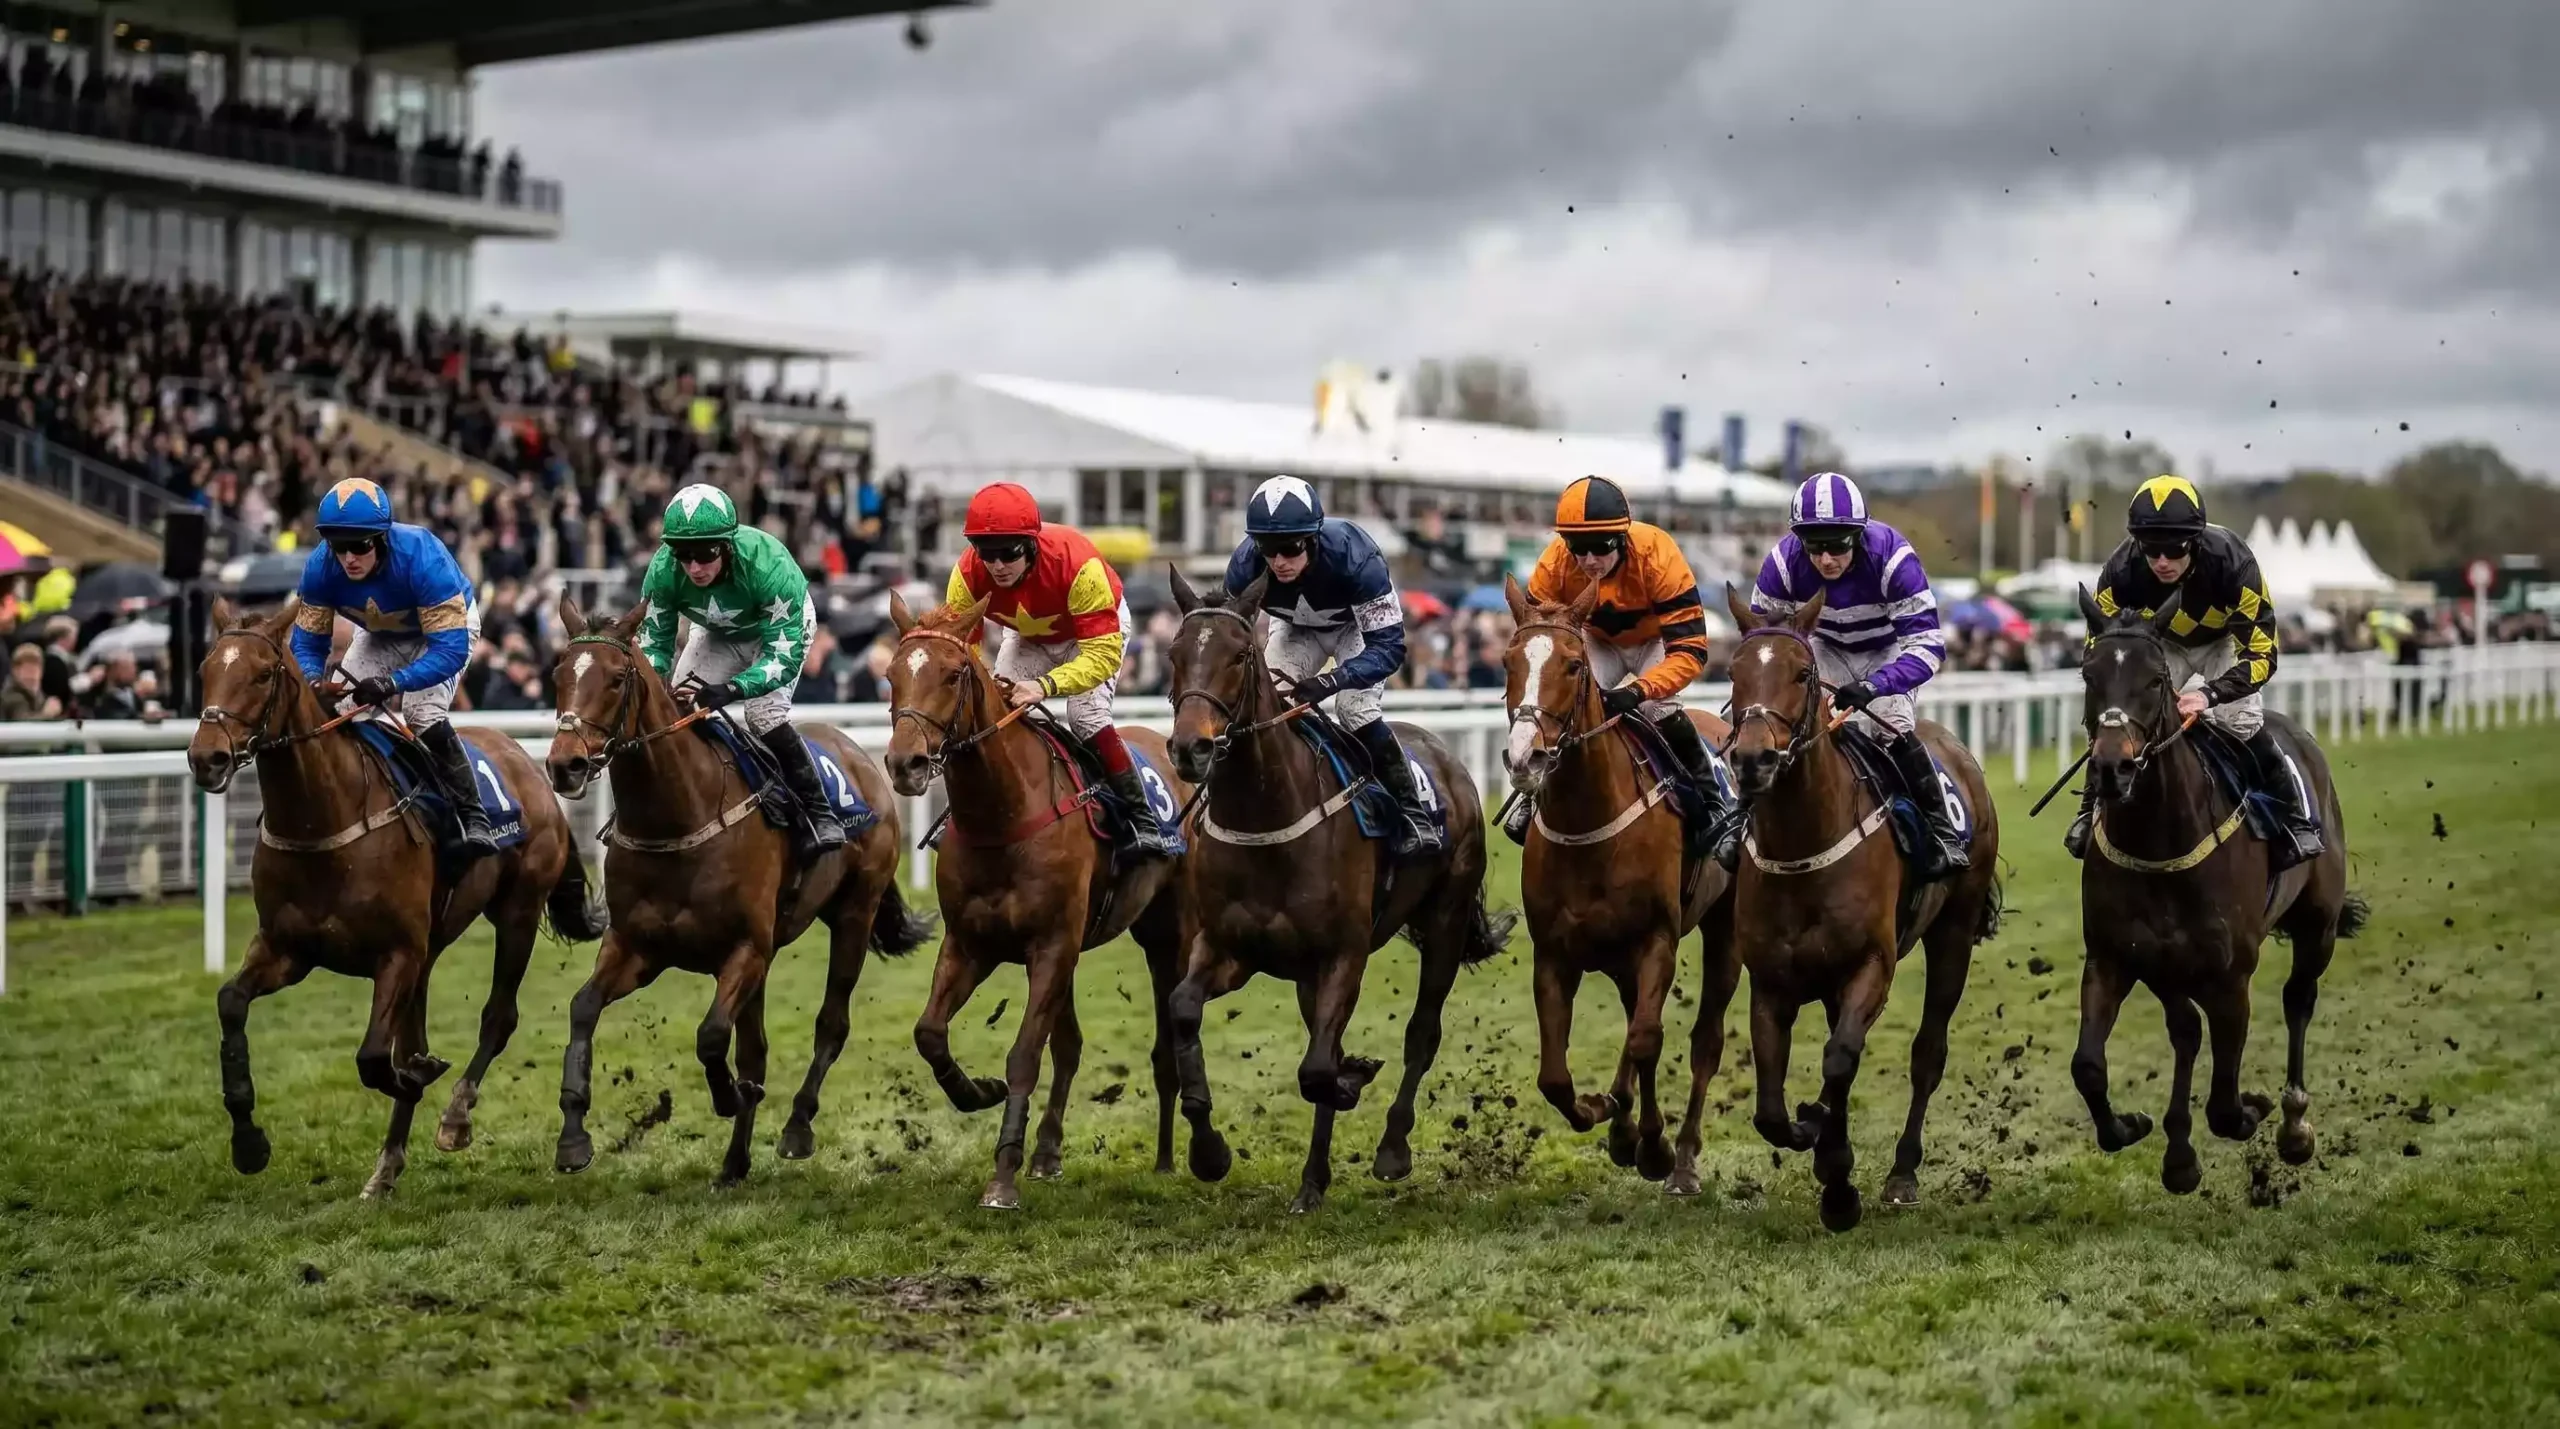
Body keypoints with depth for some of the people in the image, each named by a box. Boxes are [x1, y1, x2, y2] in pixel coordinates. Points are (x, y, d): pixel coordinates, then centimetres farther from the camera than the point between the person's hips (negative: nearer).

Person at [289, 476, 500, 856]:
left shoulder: (421, 558, -42)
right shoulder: (321, 567, -29)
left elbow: (449, 649, -43)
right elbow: (308, 641, -19)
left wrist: (394, 683, -57)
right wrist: (311, 682, -42)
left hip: (446, 624, -5)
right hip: (380, 635, 5)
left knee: (424, 717, -25)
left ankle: (473, 817, -14)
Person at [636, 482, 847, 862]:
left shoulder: (767, 563, -43)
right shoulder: (664, 570, -32)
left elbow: (784, 654, -41)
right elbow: (653, 642, -19)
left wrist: (730, 690, -56)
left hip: (781, 625, -4)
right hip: (717, 633, 5)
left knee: (763, 713, -24)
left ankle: (819, 815, -13)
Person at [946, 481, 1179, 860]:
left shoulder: (1076, 562, -44)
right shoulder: (969, 573, -32)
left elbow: (1103, 651, -44)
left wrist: (1046, 685, -59)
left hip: (1098, 623, -5)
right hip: (1028, 635, 5)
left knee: (1086, 716, -23)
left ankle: (1143, 819, -15)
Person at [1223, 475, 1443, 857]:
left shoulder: (1353, 555, -41)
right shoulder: (1245, 566, -32)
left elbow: (1388, 645, -40)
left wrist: (1331, 681, -55)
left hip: (1358, 625, -4)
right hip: (1296, 628, 4)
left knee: (1357, 712, -23)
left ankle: (1413, 814, -10)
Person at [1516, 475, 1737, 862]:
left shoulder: (1658, 555, -39)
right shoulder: (1554, 563, -31)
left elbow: (1689, 649, -40)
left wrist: (1638, 691, -53)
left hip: (1657, 640, -3)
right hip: (1598, 642, 3)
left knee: (1658, 708, -28)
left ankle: (1712, 805, -10)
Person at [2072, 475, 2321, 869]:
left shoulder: (2232, 562, -39)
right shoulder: (2121, 571, -33)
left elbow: (2261, 654, -35)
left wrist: (2210, 693, -50)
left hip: (2226, 644, -2)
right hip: (2159, 644, 2)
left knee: (2244, 725, -21)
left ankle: (2295, 817, -3)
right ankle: (2092, 808, 11)